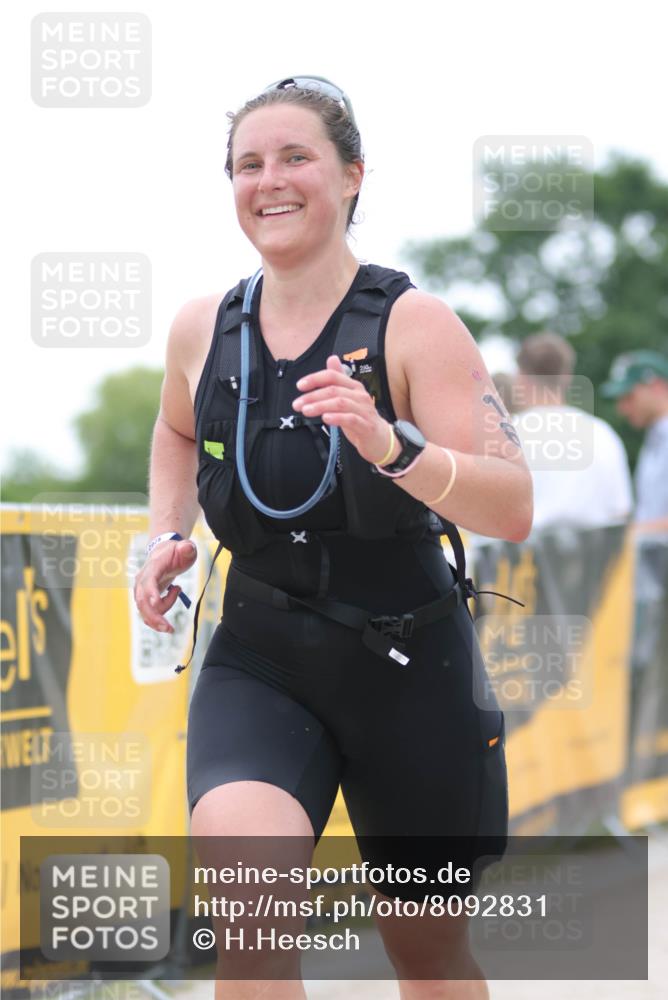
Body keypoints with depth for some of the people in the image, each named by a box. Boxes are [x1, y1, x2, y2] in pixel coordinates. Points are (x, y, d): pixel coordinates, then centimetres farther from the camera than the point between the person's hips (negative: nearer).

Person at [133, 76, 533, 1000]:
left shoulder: (413, 324, -11)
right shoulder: (202, 330, 1)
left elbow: (513, 508, -20)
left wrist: (391, 447, -36)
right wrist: (166, 537, 10)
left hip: (408, 664, -2)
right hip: (259, 660, 2)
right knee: (241, 891, -29)